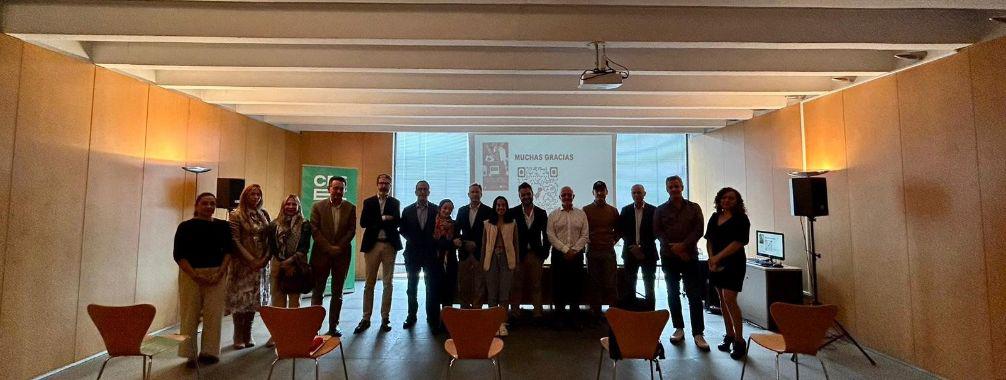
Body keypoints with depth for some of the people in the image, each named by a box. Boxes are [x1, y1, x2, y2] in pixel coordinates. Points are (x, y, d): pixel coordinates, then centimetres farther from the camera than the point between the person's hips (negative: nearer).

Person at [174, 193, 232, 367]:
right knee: (190, 314, 2)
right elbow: (178, 255, -5)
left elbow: (228, 251, 4)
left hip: (216, 275, 2)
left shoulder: (222, 226, 5)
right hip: (190, 275, -1)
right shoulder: (186, 226, -1)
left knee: (214, 314, 2)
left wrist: (220, 272, -9)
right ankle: (189, 354, 14)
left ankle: (209, 352, 14)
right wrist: (195, 275, -14)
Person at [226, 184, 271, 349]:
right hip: (243, 263, -4)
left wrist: (264, 259, -5)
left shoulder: (264, 214, 9)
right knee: (240, 298, 1)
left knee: (254, 298, 9)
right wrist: (251, 260, -13)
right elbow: (235, 241, -9)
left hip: (261, 263, 4)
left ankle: (248, 335, 19)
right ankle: (239, 337, 13)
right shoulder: (236, 215, -4)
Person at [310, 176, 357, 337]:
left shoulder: (351, 208, 3)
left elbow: (351, 230, 0)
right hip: (321, 254, -1)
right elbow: (314, 230, -4)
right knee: (317, 292, 5)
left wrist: (339, 247, -12)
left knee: (337, 293, 7)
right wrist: (329, 248, -12)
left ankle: (333, 326, 15)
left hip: (342, 255, 1)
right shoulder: (318, 206, 1)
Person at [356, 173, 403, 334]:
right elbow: (363, 223, -5)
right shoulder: (368, 202, 7)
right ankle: (366, 318, 14)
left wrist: (376, 222, -10)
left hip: (389, 245, 0)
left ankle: (385, 318, 14)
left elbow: (397, 222, -2)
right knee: (369, 283, 5)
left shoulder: (395, 203, 9)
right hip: (372, 244, 0)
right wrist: (383, 219, -12)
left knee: (388, 283, 5)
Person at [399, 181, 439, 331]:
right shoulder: (407, 210, 5)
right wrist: (411, 240, -3)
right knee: (412, 287, 11)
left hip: (431, 253, -1)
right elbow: (403, 230, 8)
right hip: (413, 253, 2)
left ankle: (432, 318, 10)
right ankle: (411, 316, 23)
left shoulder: (436, 210, 1)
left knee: (432, 287, 1)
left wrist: (434, 243, -8)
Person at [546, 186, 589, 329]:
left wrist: (574, 250, -8)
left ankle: (574, 316, 14)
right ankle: (559, 316, 13)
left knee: (576, 285, 3)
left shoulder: (581, 214, 8)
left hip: (577, 254, 1)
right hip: (559, 254, -1)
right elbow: (551, 235, -3)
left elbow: (585, 235, 2)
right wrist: (565, 249, -10)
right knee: (559, 285, 2)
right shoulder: (553, 215, 5)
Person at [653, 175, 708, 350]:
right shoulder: (660, 210, 8)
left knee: (695, 296, -3)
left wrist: (683, 245, -14)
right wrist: (674, 248, -10)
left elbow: (698, 230, -2)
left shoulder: (694, 208, 8)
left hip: (690, 256, -1)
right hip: (669, 257, 1)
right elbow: (657, 232, 0)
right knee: (673, 294, 8)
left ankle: (698, 333, 2)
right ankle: (678, 328, 19)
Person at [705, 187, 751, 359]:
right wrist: (711, 258, -2)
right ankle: (729, 336, 20)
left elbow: (738, 242, -13)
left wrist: (718, 257, -16)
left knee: (729, 300, -12)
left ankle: (739, 341, -2)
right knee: (722, 300, 9)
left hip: (733, 263, -6)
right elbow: (709, 240, 12)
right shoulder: (714, 217, 12)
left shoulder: (741, 219, -4)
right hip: (715, 264, 6)